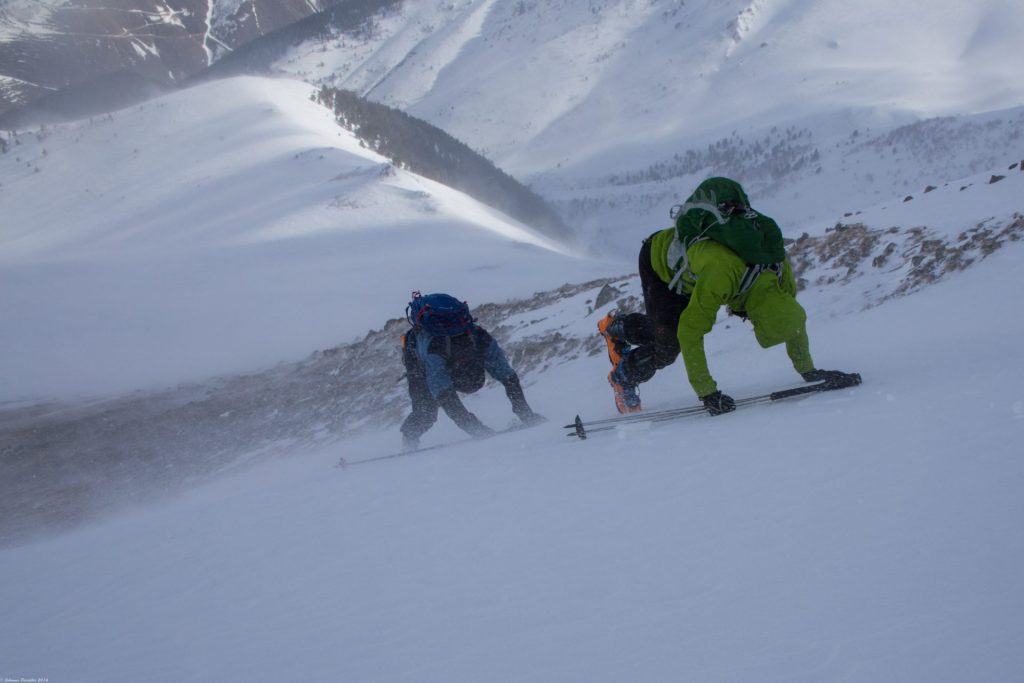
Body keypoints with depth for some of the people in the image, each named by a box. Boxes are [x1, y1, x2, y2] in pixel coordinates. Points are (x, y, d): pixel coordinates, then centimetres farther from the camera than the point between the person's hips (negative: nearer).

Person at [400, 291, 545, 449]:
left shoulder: (482, 340, -37)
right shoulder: (431, 349, -48)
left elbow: (509, 377, -30)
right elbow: (445, 396, -51)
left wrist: (525, 412, -38)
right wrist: (472, 426, -58)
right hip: (415, 356, -5)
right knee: (426, 411, -14)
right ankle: (410, 434, 13)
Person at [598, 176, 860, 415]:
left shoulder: (779, 266, -27)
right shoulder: (720, 274, -47)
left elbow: (790, 315, -8)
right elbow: (690, 334, -40)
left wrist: (808, 370, -7)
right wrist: (707, 392, -37)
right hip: (659, 256, -6)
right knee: (667, 349, -12)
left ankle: (617, 327, 35)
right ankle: (623, 377, 17)